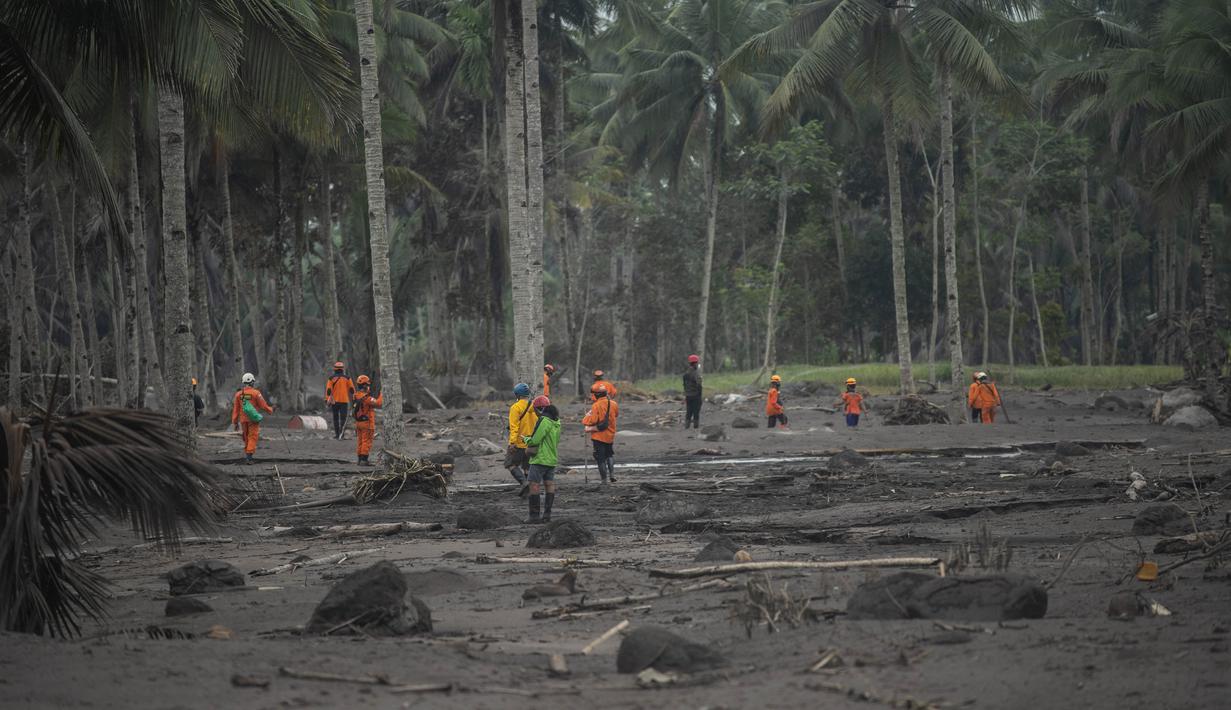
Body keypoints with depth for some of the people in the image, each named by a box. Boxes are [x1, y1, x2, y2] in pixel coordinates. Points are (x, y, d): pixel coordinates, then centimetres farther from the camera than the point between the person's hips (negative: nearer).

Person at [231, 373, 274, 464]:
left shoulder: (239, 394, 2)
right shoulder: (256, 393, -10)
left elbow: (235, 409, 3)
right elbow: (263, 405, -5)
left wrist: (235, 422, 7)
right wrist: (270, 410, 16)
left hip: (243, 419, 4)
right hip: (253, 419, -4)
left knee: (247, 438, 17)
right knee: (253, 438, -4)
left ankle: (247, 454, 23)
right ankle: (248, 457, -15)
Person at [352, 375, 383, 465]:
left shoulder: (356, 396, 5)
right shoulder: (366, 397, -21)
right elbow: (378, 403, -22)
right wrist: (381, 395, -6)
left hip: (358, 422, 8)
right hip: (367, 422, -8)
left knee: (360, 441, 13)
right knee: (366, 442, -4)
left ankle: (360, 459, 17)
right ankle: (364, 460, -6)